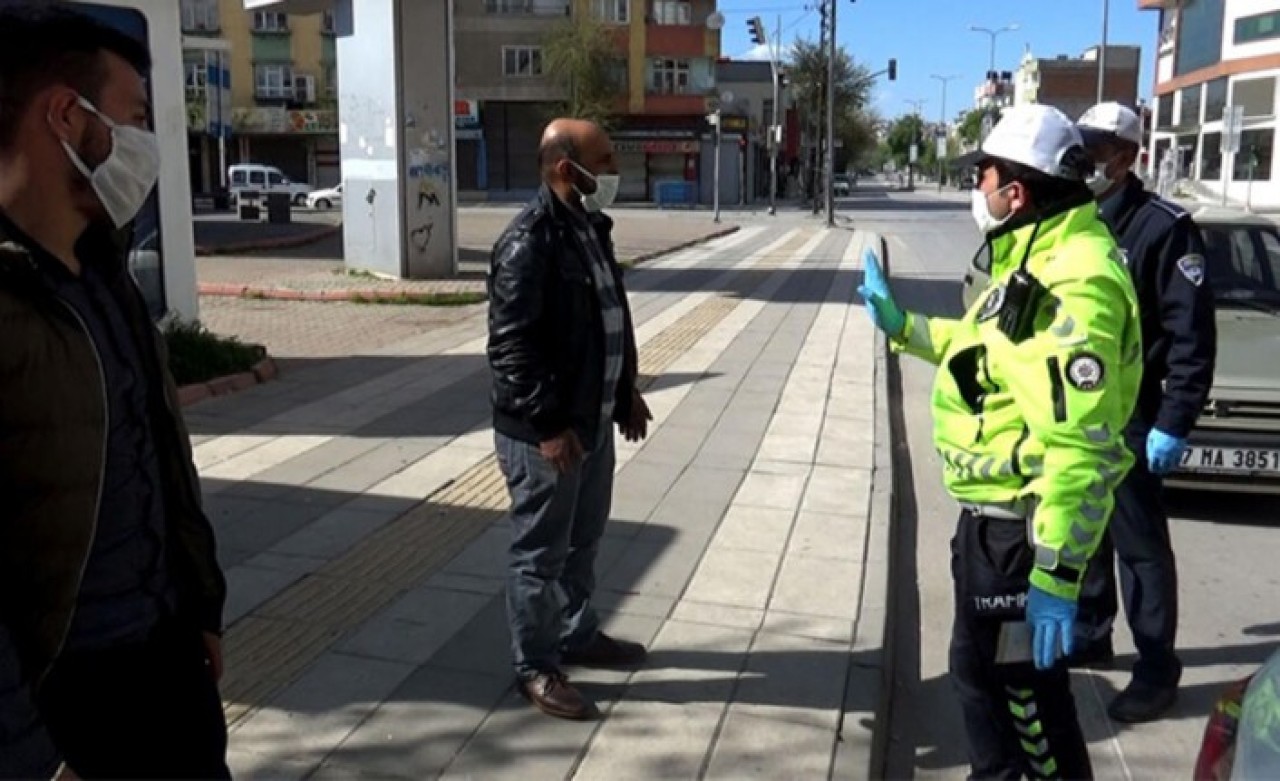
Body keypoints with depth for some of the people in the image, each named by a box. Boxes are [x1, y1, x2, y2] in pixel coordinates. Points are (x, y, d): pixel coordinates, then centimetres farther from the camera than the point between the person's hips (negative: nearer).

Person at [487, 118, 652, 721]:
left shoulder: (591, 227, 9)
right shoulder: (528, 243, -21)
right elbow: (510, 348, -23)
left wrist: (626, 392, 19)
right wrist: (547, 425, -24)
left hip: (594, 420, 9)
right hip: (545, 431, -9)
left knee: (583, 540, 23)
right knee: (541, 553, 5)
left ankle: (578, 634, 41)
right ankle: (536, 669, 21)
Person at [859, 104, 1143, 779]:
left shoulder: (1073, 287, -26)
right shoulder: (1041, 260, 9)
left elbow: (1079, 449, -30)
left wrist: (1055, 573, -29)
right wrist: (903, 327, 25)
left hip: (1021, 525, -11)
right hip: (995, 513, 11)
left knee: (1024, 685, 6)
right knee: (980, 667, 24)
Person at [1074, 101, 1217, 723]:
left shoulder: (1162, 227, -10)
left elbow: (1192, 335, -14)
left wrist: (1174, 423, -17)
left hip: (1125, 418, -7)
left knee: (1139, 543, 1)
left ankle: (1157, 670, 12)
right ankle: (1089, 635, 32)